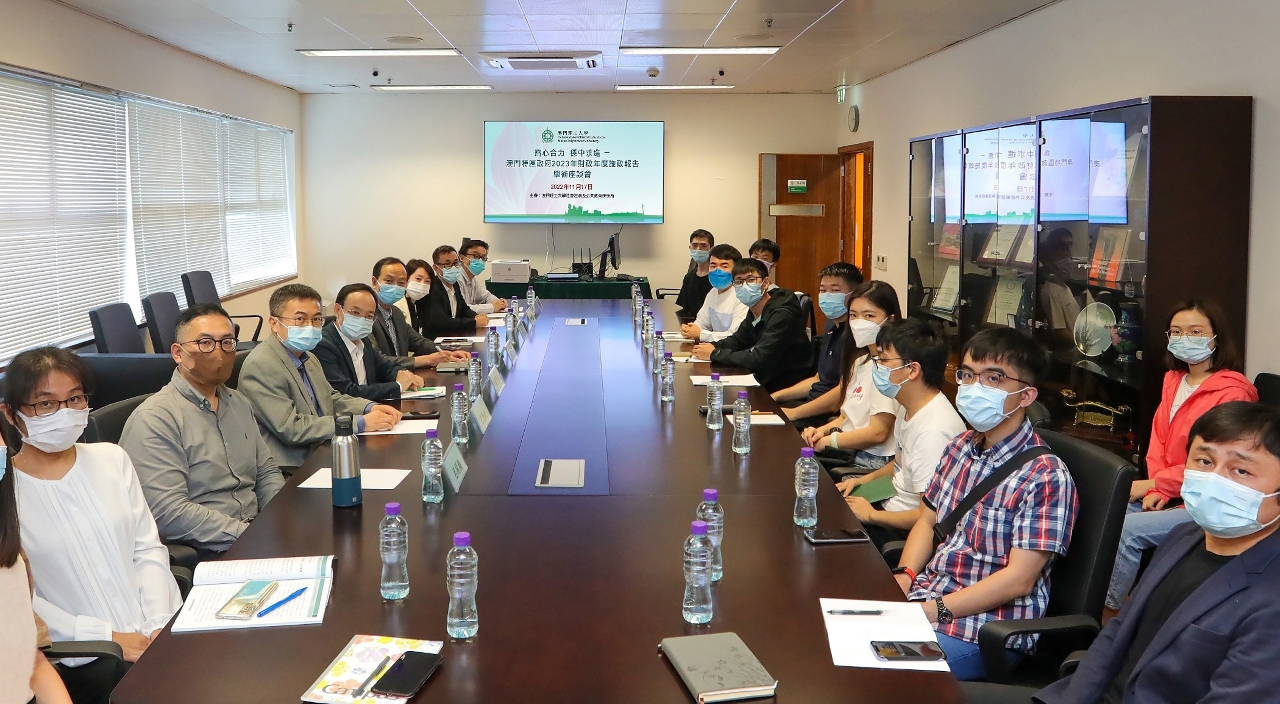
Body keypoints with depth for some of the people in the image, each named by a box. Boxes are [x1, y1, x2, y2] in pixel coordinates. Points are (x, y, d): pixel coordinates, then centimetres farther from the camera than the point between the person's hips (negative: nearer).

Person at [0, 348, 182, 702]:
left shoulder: (112, 459, 10)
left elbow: (148, 549, 8)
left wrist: (159, 623, -6)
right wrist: (106, 638, -13)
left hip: (160, 633, 4)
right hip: (82, 659, -4)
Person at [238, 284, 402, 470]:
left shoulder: (308, 358, 13)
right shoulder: (261, 365, -15)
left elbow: (331, 399, 25)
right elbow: (290, 427, -20)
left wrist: (370, 408, 4)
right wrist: (361, 423, -19)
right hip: (291, 471, -9)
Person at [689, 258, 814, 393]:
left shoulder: (782, 315, -22)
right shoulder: (754, 313, 5)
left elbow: (758, 359, -27)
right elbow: (737, 340, 18)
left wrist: (715, 354, -18)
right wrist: (712, 346, -4)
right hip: (767, 382, 7)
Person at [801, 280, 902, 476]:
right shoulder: (860, 361, 14)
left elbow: (878, 433, -20)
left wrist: (828, 441, -10)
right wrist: (822, 431, 0)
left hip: (869, 463, -9)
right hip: (848, 454, 9)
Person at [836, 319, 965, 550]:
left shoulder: (934, 431, -28)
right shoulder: (908, 408, 2)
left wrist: (872, 515, -16)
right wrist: (863, 480, 7)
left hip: (908, 532, -9)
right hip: (891, 505, 9)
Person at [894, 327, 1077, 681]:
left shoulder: (1044, 476, -16)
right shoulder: (960, 448, 7)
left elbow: (1018, 579, -19)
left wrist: (932, 610, -21)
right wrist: (901, 579, -3)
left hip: (987, 628, -7)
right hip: (926, 596, 7)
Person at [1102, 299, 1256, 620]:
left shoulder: (1232, 392, -14)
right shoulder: (1173, 380, 12)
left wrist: (1152, 484, -14)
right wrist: (1157, 490, -4)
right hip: (1169, 493, 8)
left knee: (1129, 530, -25)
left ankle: (1107, 614, -13)